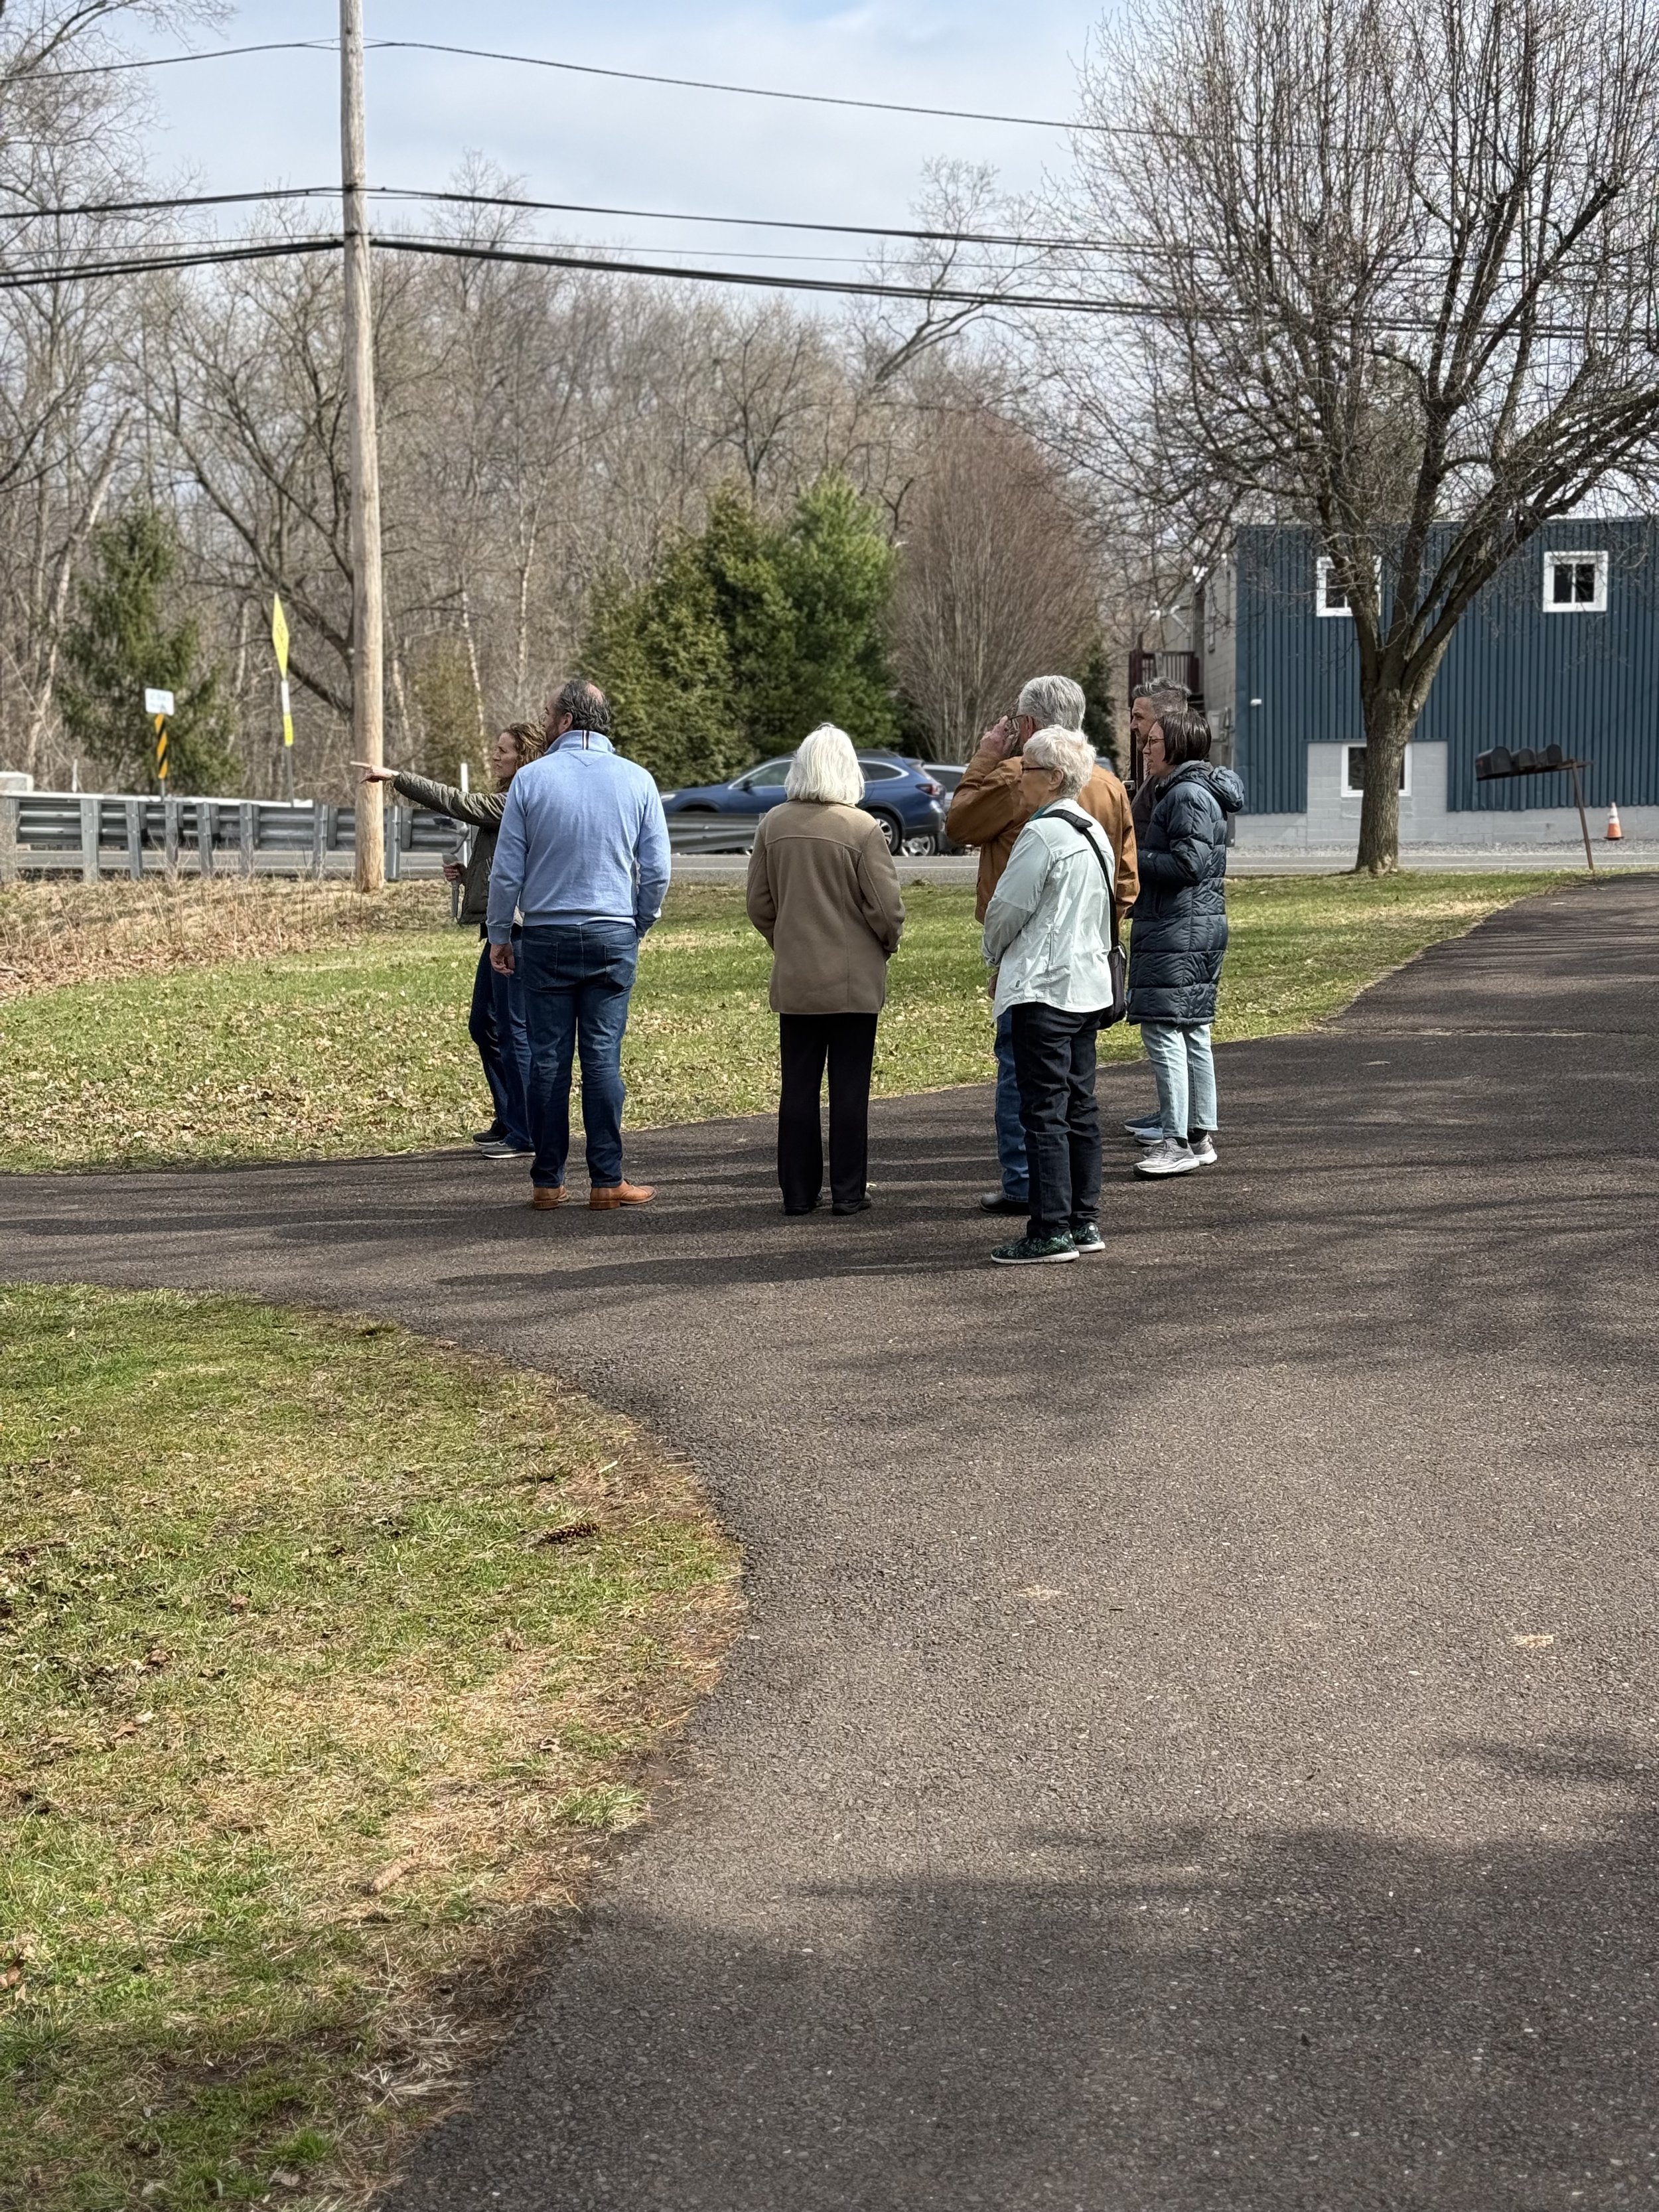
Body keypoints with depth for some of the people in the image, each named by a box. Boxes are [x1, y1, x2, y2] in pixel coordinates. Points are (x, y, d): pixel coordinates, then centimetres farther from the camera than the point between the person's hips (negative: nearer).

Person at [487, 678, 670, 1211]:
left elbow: (507, 871, -2)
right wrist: (638, 927, 16)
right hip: (613, 936, 1)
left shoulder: (531, 779, -3)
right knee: (603, 1057, 2)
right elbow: (657, 871, 2)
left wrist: (500, 935, 9)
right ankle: (607, 1179, 2)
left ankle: (548, 1181, 7)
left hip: (546, 936, -1)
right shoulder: (636, 780, 2)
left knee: (549, 1059, 3)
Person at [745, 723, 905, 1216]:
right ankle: (848, 1192, 7)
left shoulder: (773, 825, -1)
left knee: (798, 1088, 10)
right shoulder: (862, 828, -13)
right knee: (849, 1089, 4)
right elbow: (887, 907, -12)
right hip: (855, 979, -3)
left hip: (794, 978, 3)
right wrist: (888, 945, 8)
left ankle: (798, 1191, 13)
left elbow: (759, 904, 6)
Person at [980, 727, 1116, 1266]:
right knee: (1080, 1107, 12)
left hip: (1043, 987, -9)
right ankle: (1085, 1221, 16)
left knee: (1044, 1111, -6)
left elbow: (1007, 909, -11)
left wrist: (995, 954, 7)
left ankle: (1051, 1231, -6)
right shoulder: (1095, 832, 12)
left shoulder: (1042, 833, -16)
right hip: (1088, 984, 9)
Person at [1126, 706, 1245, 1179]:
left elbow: (1186, 864, -21)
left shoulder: (1188, 795, -15)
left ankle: (1177, 1142, -11)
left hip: (1178, 933, -11)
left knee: (1162, 1030, -10)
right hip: (1203, 927, 11)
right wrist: (1134, 857, 11)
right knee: (1193, 1032, 13)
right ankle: (1201, 1136, 19)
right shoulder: (1186, 791, 18)